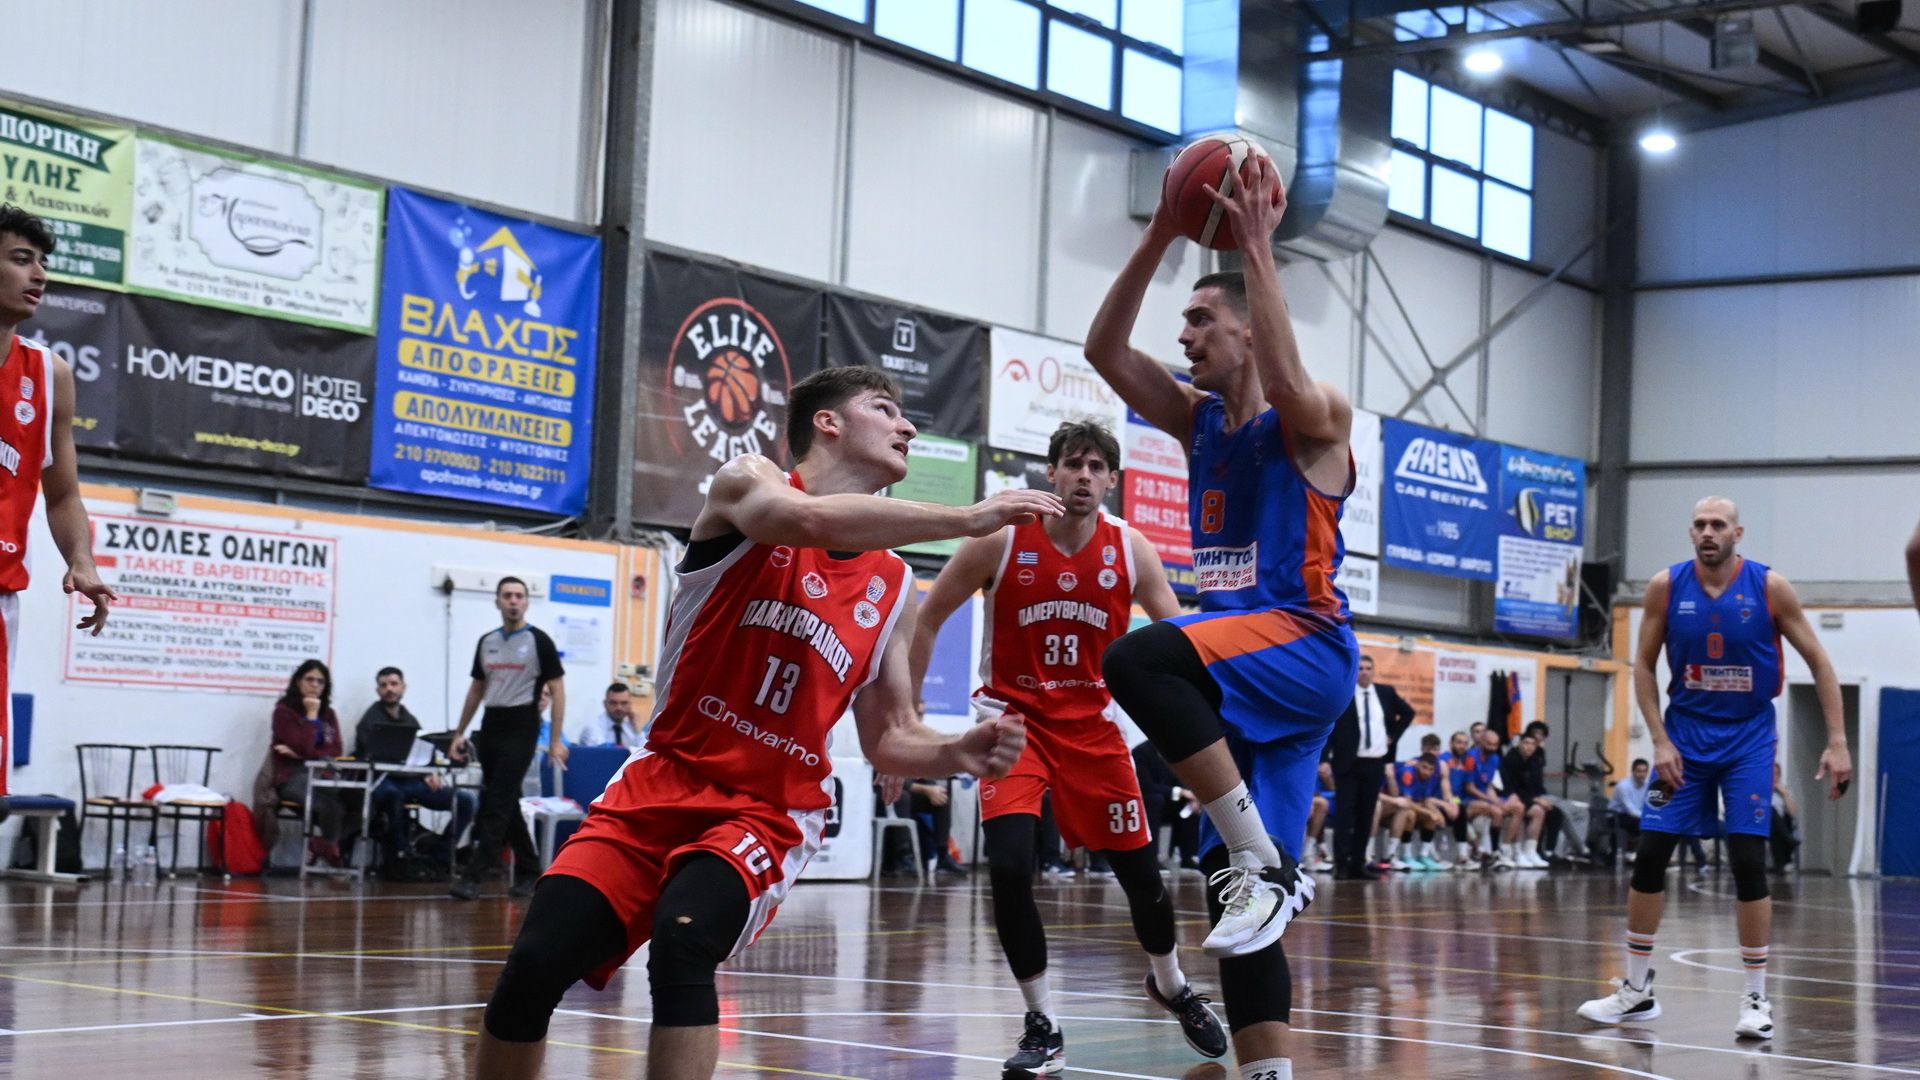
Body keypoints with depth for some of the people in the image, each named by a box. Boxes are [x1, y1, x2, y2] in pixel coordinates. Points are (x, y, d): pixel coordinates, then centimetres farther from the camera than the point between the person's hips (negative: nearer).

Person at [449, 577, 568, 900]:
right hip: (491, 725, 6)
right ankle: (528, 869, 23)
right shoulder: (486, 642, 11)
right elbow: (476, 689, 19)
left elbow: (557, 691, -6)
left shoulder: (538, 641, -5)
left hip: (521, 727, -6)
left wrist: (556, 740, -11)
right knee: (506, 803, 11)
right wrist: (459, 733, 16)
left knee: (498, 804, -11)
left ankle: (474, 875, -14)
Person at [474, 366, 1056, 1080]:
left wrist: (960, 753, -8)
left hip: (770, 812, 1)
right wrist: (965, 520, -27)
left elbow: (890, 740, 14)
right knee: (534, 964, -15)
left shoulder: (893, 589, 10)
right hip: (664, 779, -1)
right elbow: (809, 521, -26)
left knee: (683, 939, -30)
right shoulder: (750, 483, -1)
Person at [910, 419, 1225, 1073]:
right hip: (1013, 717, -2)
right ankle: (1042, 1026, -3)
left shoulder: (1131, 549, -6)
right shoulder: (1001, 539, -12)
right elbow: (929, 619, -3)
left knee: (1139, 870, 6)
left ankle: (1171, 986, 37)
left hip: (1091, 723, 2)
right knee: (1010, 867, -20)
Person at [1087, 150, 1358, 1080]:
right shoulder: (1197, 420, 16)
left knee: (1139, 659, -35)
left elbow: (1284, 381, -27)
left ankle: (1265, 863, -29)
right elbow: (1105, 350, 6)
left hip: (1305, 647, -8)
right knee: (1238, 894, 3)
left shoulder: (1315, 422, -4)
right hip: (1243, 671, 8)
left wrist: (1256, 246, -23)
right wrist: (1160, 238, -2)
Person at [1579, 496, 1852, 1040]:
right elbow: (1643, 666, 2)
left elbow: (1818, 663, -3)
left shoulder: (1770, 587, -10)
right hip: (1684, 733, 2)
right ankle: (1636, 991, 11)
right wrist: (1660, 742, -7)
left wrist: (1837, 742, -9)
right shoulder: (1666, 586, -6)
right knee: (1650, 856, -1)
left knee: (1748, 862, -8)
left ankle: (1756, 1000, 3)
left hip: (1748, 739, -2)